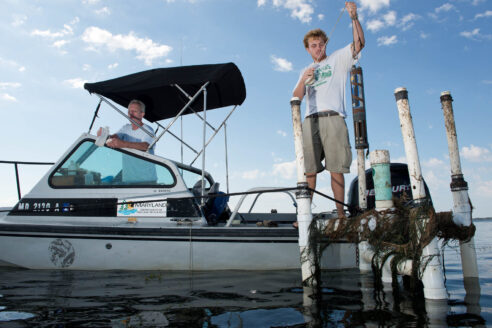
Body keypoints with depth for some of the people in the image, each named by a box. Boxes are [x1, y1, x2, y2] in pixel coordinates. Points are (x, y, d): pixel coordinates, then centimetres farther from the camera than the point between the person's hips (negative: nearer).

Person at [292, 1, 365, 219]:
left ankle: (341, 213, -4)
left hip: (333, 119, -3)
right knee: (308, 170, -3)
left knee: (336, 169, -7)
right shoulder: (305, 71, 28)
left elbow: (359, 43, 2)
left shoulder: (338, 59, 19)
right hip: (310, 121, 3)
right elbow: (296, 99, 16)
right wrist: (303, 80, 0)